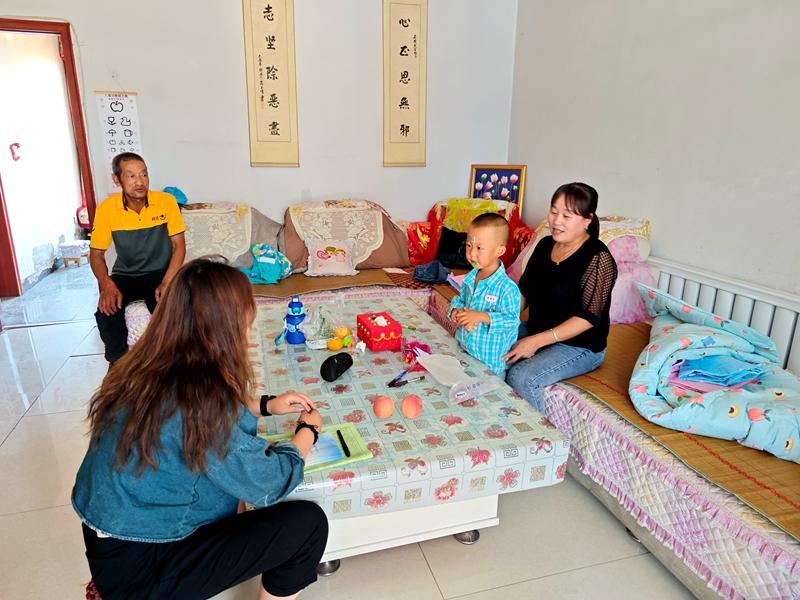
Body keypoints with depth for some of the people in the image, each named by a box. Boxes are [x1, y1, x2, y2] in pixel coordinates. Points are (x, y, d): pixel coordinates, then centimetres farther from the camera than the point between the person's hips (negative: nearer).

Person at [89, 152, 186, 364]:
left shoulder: (166, 201, -13)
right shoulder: (106, 209, -10)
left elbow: (179, 245, -7)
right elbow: (96, 254, -3)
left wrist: (167, 282, -21)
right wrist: (107, 285, -22)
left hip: (160, 272, -1)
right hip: (124, 275, 2)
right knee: (107, 310, -25)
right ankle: (118, 360, 4)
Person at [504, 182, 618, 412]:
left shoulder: (598, 258, -18)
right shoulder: (545, 245, 4)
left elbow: (588, 317, -22)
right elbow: (524, 291, 10)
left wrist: (537, 341, -26)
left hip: (578, 345, -7)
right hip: (536, 331, 8)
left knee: (521, 378, -29)